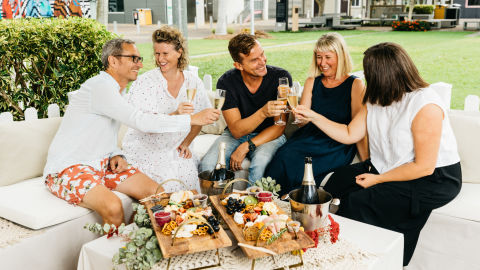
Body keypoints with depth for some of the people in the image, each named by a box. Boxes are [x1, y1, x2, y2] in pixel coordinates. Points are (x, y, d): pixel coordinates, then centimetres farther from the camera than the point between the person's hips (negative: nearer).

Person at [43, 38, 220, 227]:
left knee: (156, 193, -5)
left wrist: (116, 155, -1)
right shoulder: (100, 86, -19)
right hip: (67, 169, -9)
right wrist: (193, 119, -26)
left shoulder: (116, 90, 13)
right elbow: (142, 122, -29)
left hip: (101, 163, 9)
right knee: (113, 207, -34)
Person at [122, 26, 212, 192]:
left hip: (174, 149, 3)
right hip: (144, 149, -3)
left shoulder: (193, 82, 4)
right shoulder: (144, 82, -8)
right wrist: (174, 115, -31)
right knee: (169, 178, -26)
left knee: (189, 172, -22)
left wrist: (185, 143, 3)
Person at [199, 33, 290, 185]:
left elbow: (280, 126, -12)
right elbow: (236, 130, -19)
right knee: (207, 164, -25)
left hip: (269, 136, -1)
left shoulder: (281, 77, -14)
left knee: (261, 162, -34)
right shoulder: (226, 83, -13)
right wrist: (263, 113, -37)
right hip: (235, 136, 1)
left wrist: (246, 147, -21)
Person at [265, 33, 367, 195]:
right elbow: (302, 120, 7)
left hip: (337, 146, -4)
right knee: (285, 155, -29)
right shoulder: (312, 82, 14)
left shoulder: (355, 85, 2)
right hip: (311, 138, 4)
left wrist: (366, 163, -12)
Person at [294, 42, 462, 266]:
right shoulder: (377, 100, 3)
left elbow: (424, 167, -23)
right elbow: (349, 134, 8)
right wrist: (313, 116, 3)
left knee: (356, 203, -22)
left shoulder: (426, 106, -24)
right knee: (337, 182, -8)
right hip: (387, 168, 8)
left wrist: (378, 179, -17)